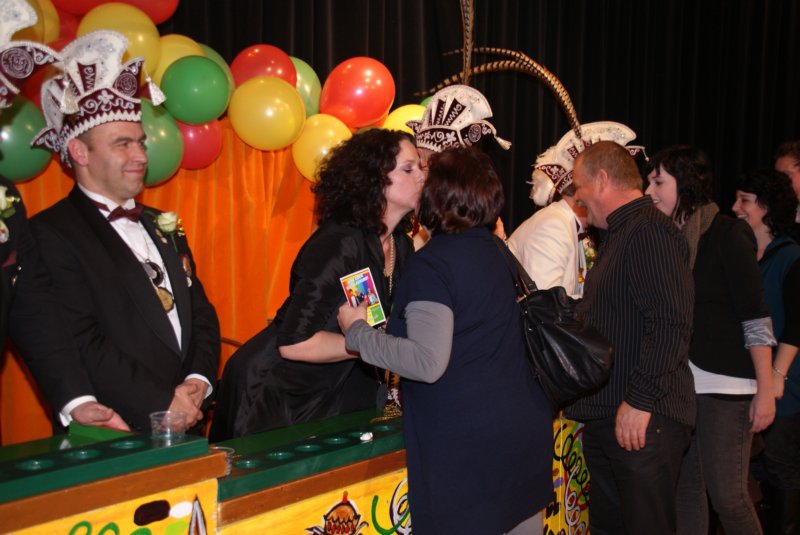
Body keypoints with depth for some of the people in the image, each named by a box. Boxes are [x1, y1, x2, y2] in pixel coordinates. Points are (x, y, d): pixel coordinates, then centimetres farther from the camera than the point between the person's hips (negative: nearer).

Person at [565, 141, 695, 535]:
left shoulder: (650, 231, -15)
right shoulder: (618, 235, 19)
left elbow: (671, 324, -24)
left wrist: (641, 400, -24)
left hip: (642, 419, -10)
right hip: (605, 415, 10)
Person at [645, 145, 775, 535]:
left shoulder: (727, 234, -8)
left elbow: (756, 319, -11)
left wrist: (765, 391, -14)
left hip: (724, 382, -6)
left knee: (726, 494, -4)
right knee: (686, 487, 11)